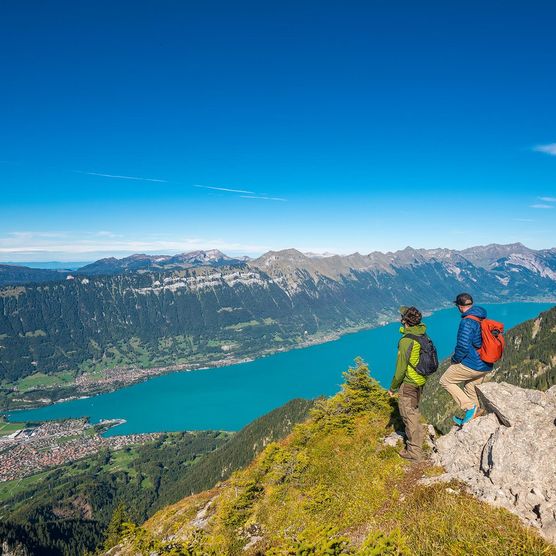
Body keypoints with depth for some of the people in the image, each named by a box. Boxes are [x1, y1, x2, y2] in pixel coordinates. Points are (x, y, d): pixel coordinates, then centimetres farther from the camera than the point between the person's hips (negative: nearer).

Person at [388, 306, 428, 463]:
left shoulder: (406, 341, -26)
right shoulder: (422, 334, -2)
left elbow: (401, 368, -21)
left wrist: (392, 387, -10)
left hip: (408, 383, -8)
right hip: (420, 381, 8)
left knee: (409, 416, 4)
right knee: (414, 412, 25)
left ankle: (415, 453, 14)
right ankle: (417, 442, 43)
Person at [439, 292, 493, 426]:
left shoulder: (467, 322, -21)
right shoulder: (484, 320, 7)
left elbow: (463, 346, -26)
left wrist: (455, 359, -8)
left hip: (470, 364, -8)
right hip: (485, 367, 8)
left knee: (445, 381, 7)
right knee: (472, 393, 21)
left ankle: (469, 406, -2)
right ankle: (470, 418, 31)